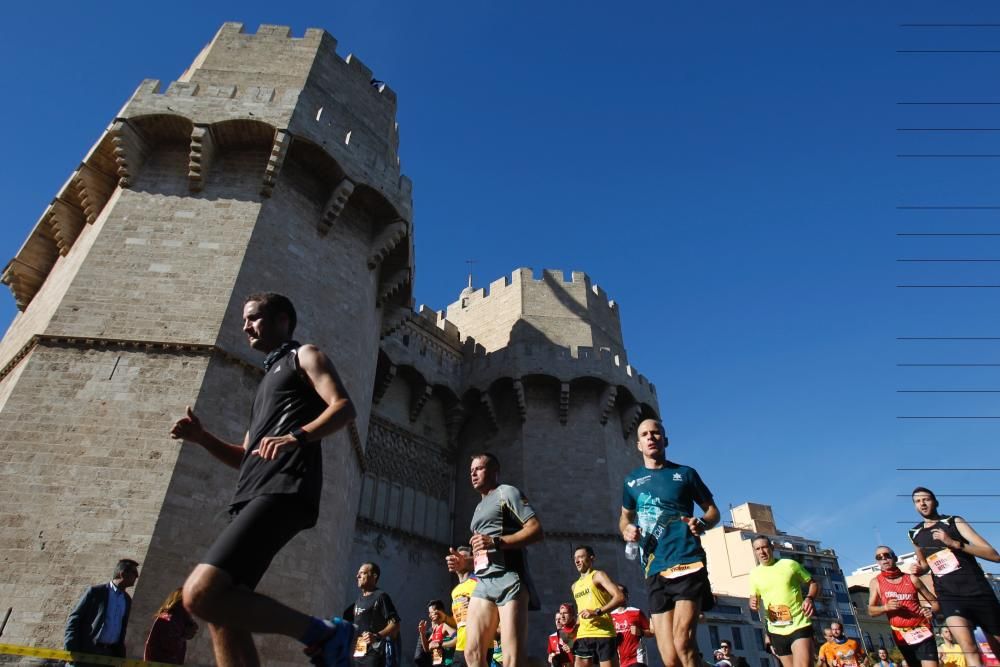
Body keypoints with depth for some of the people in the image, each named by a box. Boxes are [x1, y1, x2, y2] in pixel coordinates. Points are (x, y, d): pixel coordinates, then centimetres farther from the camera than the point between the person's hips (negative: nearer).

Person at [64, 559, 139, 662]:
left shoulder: (127, 600, 13)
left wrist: (121, 653, 11)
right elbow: (74, 619, -4)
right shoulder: (96, 592, -3)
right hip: (88, 651, -5)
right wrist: (71, 649, -14)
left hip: (112, 653, 5)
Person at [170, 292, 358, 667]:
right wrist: (201, 438, 16)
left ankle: (323, 633, -12)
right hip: (252, 496, 9)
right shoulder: (268, 379, 33)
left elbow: (344, 408, -9)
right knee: (223, 614, 5)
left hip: (282, 491, -9)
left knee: (201, 594, -22)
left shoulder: (305, 356, 9)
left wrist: (297, 436, -26)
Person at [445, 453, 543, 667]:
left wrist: (497, 542, -18)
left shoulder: (506, 492, 4)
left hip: (509, 579, -8)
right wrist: (463, 562, 11)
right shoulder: (479, 508, 28)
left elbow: (537, 530, -8)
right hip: (483, 583, 8)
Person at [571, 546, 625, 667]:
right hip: (583, 636, 7)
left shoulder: (598, 575, 0)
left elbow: (620, 597, -13)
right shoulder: (575, 585, 22)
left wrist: (597, 612, -21)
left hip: (603, 634, -7)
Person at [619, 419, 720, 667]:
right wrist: (626, 530, 2)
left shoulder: (685, 473, 8)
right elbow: (625, 516, 25)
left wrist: (702, 523, -9)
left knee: (682, 642, -19)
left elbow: (713, 510, 13)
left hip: (688, 563, -3)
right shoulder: (632, 480, 14)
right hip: (654, 570, 3)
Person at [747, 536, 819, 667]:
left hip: (799, 626, -4)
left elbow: (813, 583, 4)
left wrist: (809, 598, -15)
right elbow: (753, 598, 16)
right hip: (776, 631, 4)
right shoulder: (754, 573, 5)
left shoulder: (790, 564, -4)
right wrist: (753, 604, -8)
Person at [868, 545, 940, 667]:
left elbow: (935, 603, 7)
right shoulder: (875, 582, 1)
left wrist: (931, 611, -15)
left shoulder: (911, 579, 1)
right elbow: (871, 610, -2)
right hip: (901, 636, 1)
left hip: (922, 631, -1)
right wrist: (886, 607, -21)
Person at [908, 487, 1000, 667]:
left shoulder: (954, 522, -2)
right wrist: (919, 569, 3)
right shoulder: (915, 534, 9)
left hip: (978, 591, -1)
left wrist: (954, 543, -22)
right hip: (949, 596, 2)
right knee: (968, 647, -23)